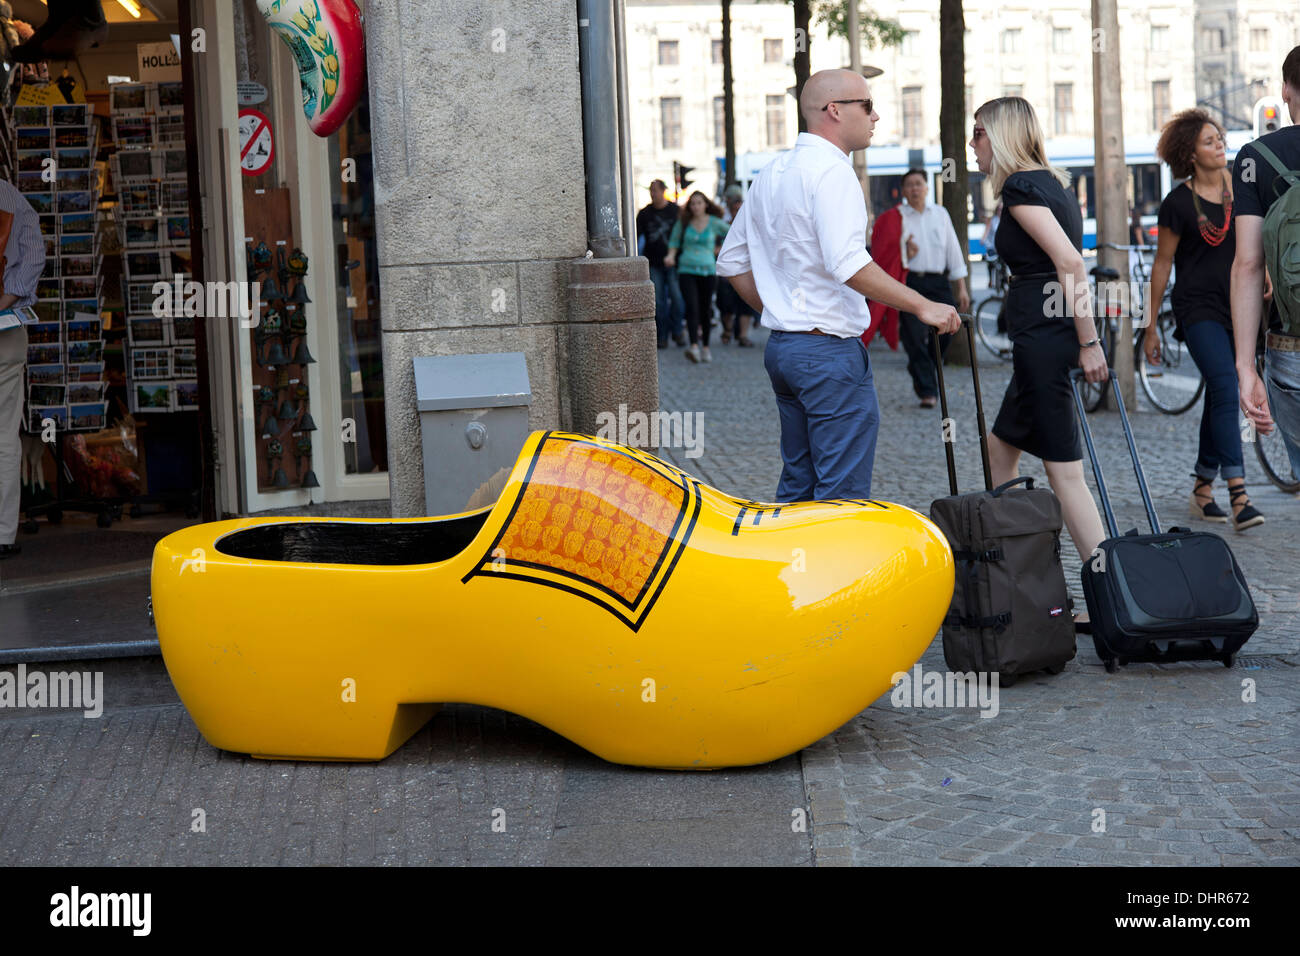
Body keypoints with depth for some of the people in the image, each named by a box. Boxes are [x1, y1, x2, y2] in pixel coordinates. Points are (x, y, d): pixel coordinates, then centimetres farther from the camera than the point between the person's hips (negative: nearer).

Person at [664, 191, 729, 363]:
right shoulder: (683, 222, 5)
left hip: (707, 270, 0)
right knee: (692, 307, -16)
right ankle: (694, 347, -28)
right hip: (686, 270, 0)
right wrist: (671, 255, 0)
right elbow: (674, 241, 17)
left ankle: (705, 347, 19)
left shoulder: (714, 223, 2)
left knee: (705, 310, 5)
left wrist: (720, 249, 12)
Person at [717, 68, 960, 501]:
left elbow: (733, 262, 20)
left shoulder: (771, 173, 15)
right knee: (842, 495, -6)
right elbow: (848, 264, -25)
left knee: (798, 483, 15)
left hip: (781, 348, 9)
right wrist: (922, 306, -21)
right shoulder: (831, 171, -13)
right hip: (830, 350, -9)